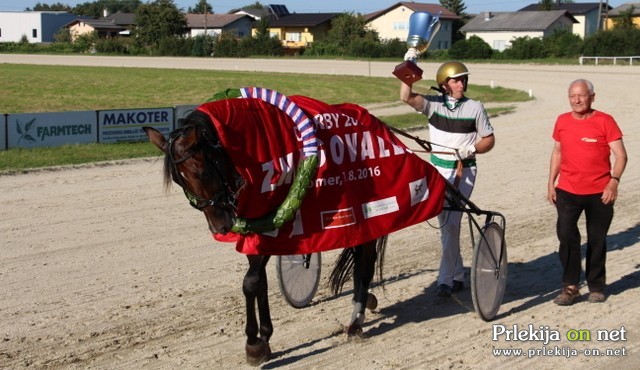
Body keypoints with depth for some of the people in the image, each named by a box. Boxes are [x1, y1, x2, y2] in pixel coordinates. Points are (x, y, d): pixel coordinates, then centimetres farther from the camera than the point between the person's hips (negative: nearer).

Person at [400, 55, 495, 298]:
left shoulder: (474, 107, 0)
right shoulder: (433, 104, 0)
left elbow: (489, 140, 5)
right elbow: (406, 97, -16)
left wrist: (471, 149, -13)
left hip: (464, 171, -2)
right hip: (438, 169, 2)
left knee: (451, 224, -11)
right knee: (444, 223, 7)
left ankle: (446, 279, -4)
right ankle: (458, 275, 22)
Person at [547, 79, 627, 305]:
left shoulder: (605, 121, -6)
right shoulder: (562, 121, 5)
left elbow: (620, 155, -6)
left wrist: (614, 181, -19)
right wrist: (551, 183, 10)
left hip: (599, 193, -2)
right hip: (567, 191, 2)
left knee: (597, 240, 8)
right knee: (566, 235, -10)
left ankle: (596, 286, 23)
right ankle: (570, 287, 0)